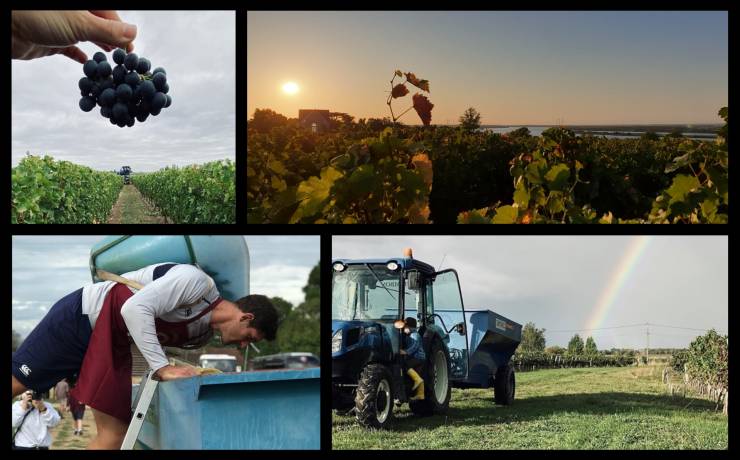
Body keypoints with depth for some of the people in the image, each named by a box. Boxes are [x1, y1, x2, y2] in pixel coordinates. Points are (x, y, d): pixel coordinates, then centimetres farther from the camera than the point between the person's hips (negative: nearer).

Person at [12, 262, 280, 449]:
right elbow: (134, 308, -31)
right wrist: (163, 368, -34)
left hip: (113, 344, 8)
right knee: (16, 383, -5)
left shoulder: (205, 334, 5)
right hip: (81, 315, -8)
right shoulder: (196, 281, -22)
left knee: (114, 434, -2)